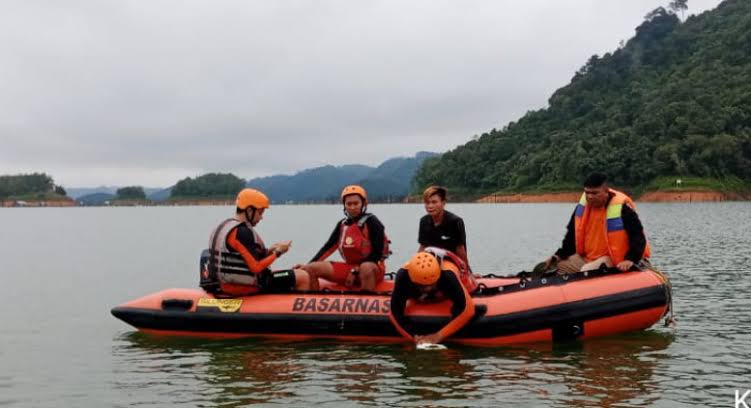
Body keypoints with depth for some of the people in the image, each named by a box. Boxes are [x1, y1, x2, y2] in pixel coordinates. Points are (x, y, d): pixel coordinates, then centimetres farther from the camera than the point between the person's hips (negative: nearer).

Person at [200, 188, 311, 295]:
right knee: (303, 277, -10)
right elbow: (256, 267, -23)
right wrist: (277, 252, -10)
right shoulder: (242, 232, -20)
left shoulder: (223, 226, 11)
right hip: (245, 289, -11)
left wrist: (268, 250, 6)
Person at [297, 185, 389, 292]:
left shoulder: (371, 222, -7)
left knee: (366, 268, -43)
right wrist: (308, 265, 1)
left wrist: (355, 271, -17)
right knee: (311, 269, -7)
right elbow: (328, 247, 13)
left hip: (372, 268, -6)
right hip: (349, 267, 6)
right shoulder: (342, 225, 10)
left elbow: (377, 252, -12)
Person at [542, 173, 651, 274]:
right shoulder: (583, 205, 2)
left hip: (614, 261, -7)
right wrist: (558, 256, 2)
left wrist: (631, 260, -34)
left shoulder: (621, 208, -18)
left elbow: (638, 237, -20)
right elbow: (572, 235, 11)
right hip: (585, 257, 7)